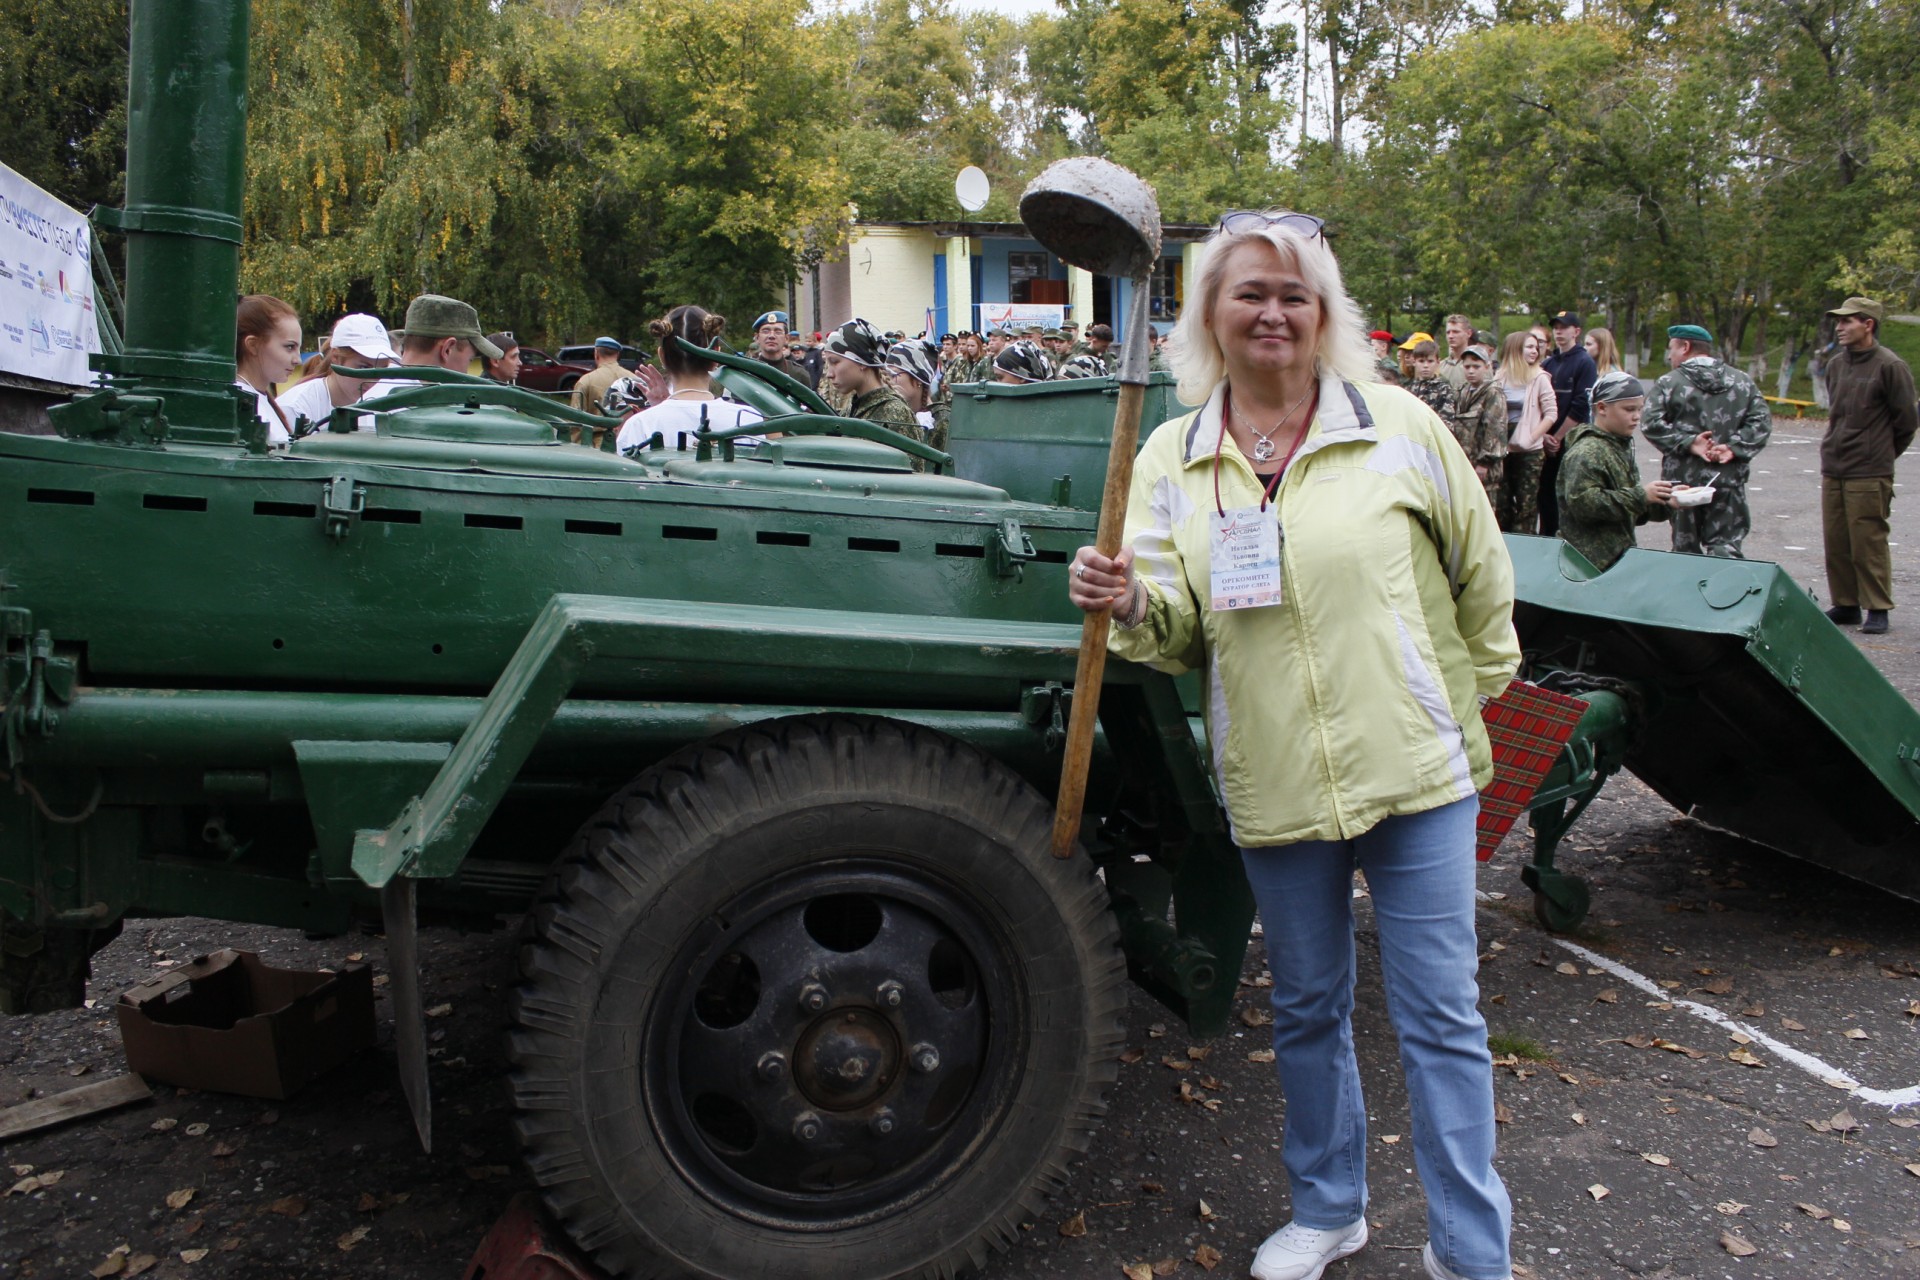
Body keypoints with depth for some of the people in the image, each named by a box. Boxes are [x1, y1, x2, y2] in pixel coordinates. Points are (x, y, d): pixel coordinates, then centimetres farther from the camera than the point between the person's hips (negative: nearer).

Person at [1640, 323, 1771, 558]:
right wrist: (1734, 447, -5)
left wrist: (1688, 443, -11)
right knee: (1726, 544, 3)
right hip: (1729, 478, 2)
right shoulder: (1742, 381, 9)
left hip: (1683, 478, -2)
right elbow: (1761, 421, 0)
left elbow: (1651, 424, -14)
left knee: (1686, 547, 9)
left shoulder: (1669, 383, -2)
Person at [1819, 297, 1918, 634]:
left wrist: (1881, 454, 6)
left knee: (1868, 544, -3)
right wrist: (1838, 447, 16)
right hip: (1832, 470, 6)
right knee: (1835, 543, 9)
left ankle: (1877, 609, 6)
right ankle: (1845, 604, 19)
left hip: (1869, 474, -6)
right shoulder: (1836, 365, 11)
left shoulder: (1890, 366, -9)